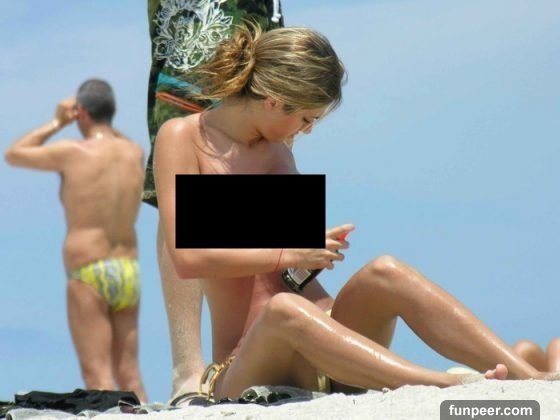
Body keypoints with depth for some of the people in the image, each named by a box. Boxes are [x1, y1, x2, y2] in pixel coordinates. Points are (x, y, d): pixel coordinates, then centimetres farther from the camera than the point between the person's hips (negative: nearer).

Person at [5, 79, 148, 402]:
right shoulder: (135, 154, 6)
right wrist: (101, 122, 19)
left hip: (89, 276, -6)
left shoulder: (73, 153, -10)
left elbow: (13, 155, 6)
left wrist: (57, 123, 11)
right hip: (129, 273, 6)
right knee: (130, 376, 10)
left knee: (98, 377, -8)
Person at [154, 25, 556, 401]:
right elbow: (187, 256, -15)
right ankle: (451, 389, -54)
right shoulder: (183, 138, -2)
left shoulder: (276, 148, 18)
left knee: (384, 273, -24)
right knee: (284, 309, -39)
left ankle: (534, 378, -39)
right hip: (244, 371, -6)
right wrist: (290, 254, -13)